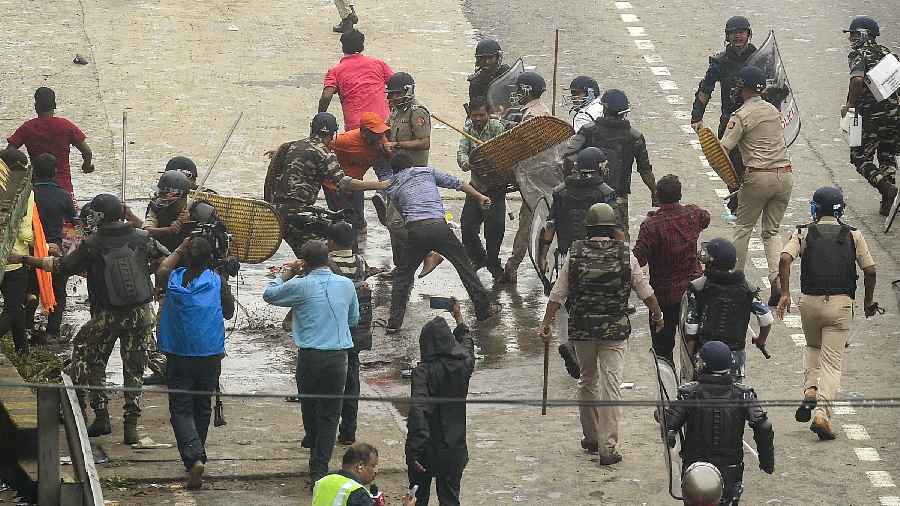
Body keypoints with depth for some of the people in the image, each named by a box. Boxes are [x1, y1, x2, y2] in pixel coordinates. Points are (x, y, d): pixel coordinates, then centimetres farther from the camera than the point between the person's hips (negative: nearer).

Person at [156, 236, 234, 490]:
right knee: (202, 407, 17)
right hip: (210, 354, 1)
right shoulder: (218, 281, -6)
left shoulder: (173, 278, -6)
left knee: (181, 409, -2)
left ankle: (194, 457, -23)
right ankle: (197, 456, 29)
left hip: (179, 355, -1)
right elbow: (228, 313, 10)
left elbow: (161, 270, 19)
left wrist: (179, 251, 24)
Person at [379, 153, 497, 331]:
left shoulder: (391, 187, 19)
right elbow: (457, 183, 21)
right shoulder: (427, 172, 19)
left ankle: (394, 321, 6)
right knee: (464, 266, 17)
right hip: (439, 226, 0)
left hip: (414, 230, 0)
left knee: (403, 275, 15)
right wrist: (480, 197, 29)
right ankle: (484, 309, 21)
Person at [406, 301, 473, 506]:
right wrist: (459, 319, 37)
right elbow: (467, 345, 21)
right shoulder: (463, 365, -4)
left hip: (427, 450, -4)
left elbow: (418, 411, -28)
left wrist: (414, 451, -27)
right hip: (454, 450, 4)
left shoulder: (423, 372, -18)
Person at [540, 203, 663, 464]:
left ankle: (591, 437, 29)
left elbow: (557, 294, -2)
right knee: (611, 386, -1)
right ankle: (607, 447, -4)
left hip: (581, 328, 2)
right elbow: (646, 292, 3)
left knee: (587, 382, 20)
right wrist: (657, 315, 20)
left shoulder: (575, 254, -3)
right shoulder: (625, 255, -5)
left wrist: (546, 323, 9)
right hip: (615, 330, -2)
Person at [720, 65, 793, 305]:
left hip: (758, 177, -5)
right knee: (771, 231, 12)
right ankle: (777, 279, -5)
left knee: (743, 227, 14)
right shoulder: (773, 110, 12)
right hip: (785, 174, 5)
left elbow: (723, 149, -17)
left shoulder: (741, 116, -8)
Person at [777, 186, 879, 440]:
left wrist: (785, 293, -11)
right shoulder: (853, 235, 7)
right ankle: (822, 414, -14)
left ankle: (810, 391, 5)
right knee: (832, 361, 0)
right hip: (841, 303, -1)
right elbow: (869, 270, 2)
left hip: (809, 301, 1)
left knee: (813, 348, 27)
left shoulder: (804, 233, 6)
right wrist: (869, 301, 16)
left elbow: (785, 259, -11)